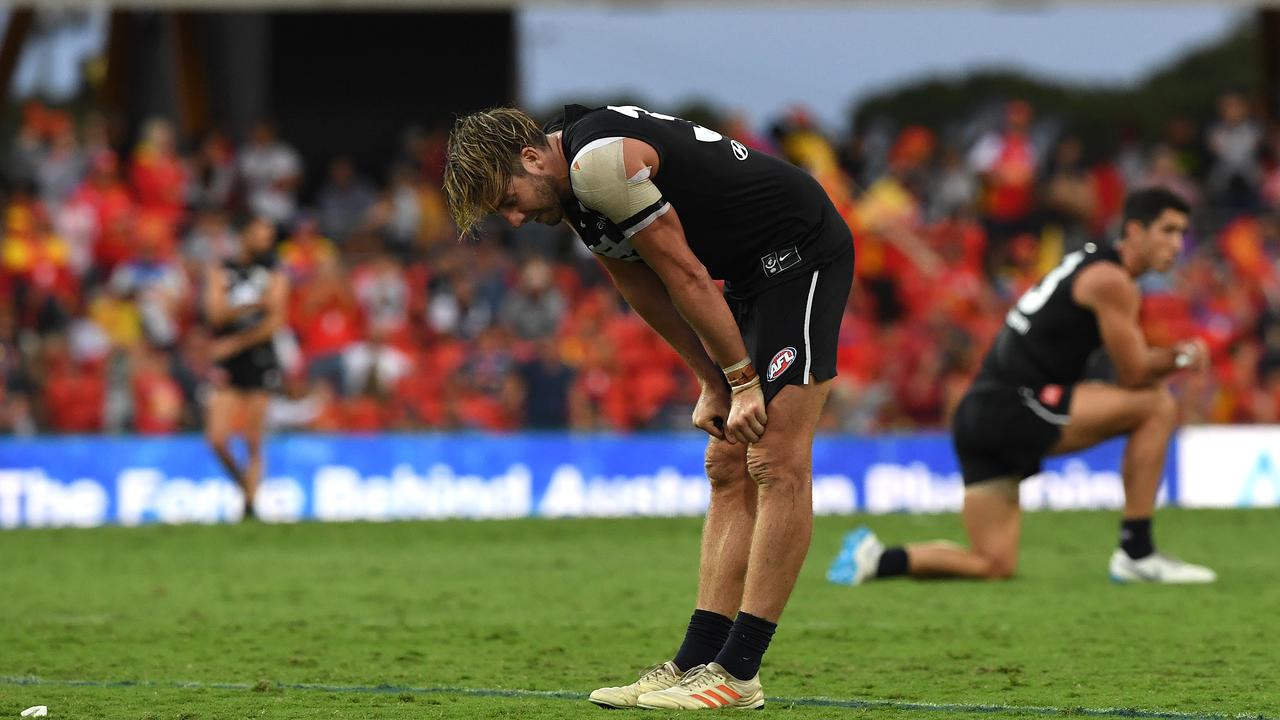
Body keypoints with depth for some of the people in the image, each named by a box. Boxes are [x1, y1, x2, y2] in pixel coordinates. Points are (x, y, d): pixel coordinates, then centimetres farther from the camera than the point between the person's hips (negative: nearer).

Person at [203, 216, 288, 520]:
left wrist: (235, 344, -12)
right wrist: (253, 305, -22)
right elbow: (216, 313, -6)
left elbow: (274, 323, -3)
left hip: (259, 361, -1)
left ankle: (250, 506, -1)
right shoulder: (220, 273, 9)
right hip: (227, 367, 1)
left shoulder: (275, 276, 7)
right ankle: (245, 483, 16)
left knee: (253, 443, -5)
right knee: (217, 438, -8)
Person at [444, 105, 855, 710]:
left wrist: (742, 380, -12)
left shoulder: (601, 160, -24)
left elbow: (685, 277, -19)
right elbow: (651, 296, 13)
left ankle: (738, 673, -15)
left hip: (803, 252, -11)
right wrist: (714, 384, 8)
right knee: (729, 470, 6)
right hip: (755, 271, 11)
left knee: (778, 466, -12)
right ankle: (696, 663, 5)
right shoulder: (573, 192, 8)